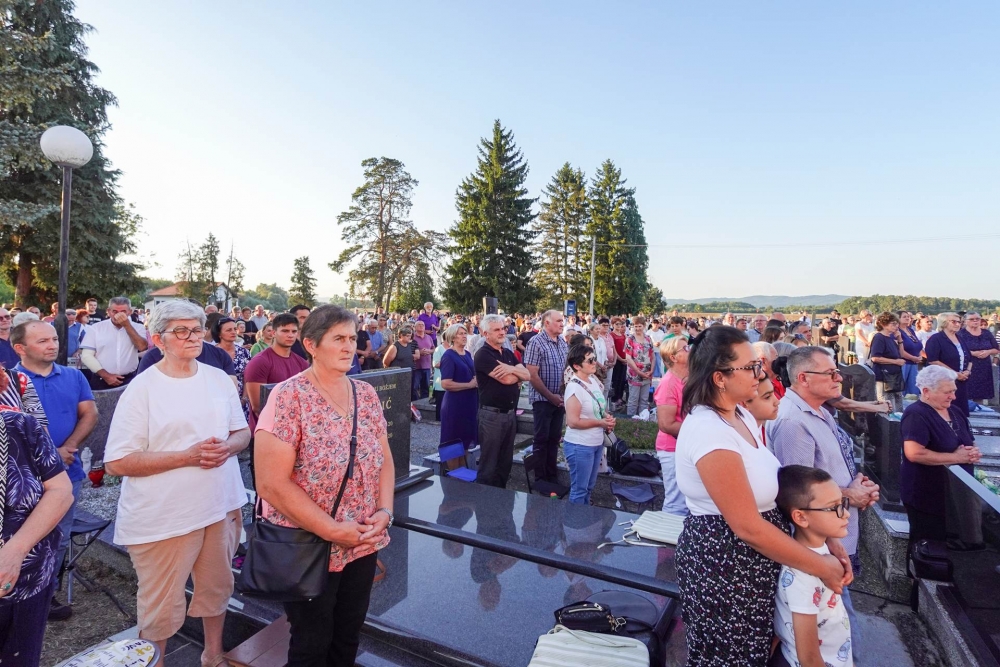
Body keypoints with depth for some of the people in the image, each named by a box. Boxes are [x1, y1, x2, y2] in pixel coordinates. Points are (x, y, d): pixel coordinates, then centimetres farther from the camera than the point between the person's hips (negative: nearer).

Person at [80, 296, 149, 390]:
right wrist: (106, 375, -10)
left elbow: (142, 347, -12)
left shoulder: (138, 328, 5)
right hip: (101, 381, 0)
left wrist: (127, 325, -12)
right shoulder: (95, 328, 3)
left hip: (128, 381, 0)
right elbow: (86, 356, -1)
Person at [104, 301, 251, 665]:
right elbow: (117, 462, -13)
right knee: (160, 608, 12)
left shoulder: (219, 378, 3)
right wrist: (187, 456, -22)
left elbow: (243, 431, 10)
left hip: (222, 505, 5)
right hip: (163, 517, -4)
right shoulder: (142, 388, -12)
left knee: (217, 590, 21)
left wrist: (228, 447, -13)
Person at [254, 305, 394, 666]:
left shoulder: (366, 394, 0)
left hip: (363, 544, 5)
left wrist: (384, 512, -10)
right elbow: (271, 484, -21)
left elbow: (384, 460, 6)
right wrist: (334, 531, -20)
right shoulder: (288, 397, -17)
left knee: (348, 638, 22)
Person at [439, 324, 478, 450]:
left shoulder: (468, 354, 11)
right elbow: (445, 384, -20)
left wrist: (476, 380, 4)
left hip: (470, 401, 7)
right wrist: (470, 385, -15)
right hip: (455, 403, -7)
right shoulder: (448, 356, -11)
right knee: (455, 441, 2)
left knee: (468, 437, 14)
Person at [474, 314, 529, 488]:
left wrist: (511, 369, -16)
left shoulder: (508, 353, 13)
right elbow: (505, 379, -21)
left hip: (510, 413, 8)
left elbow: (527, 375, 4)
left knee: (506, 461, 17)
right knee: (488, 464, 3)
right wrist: (518, 374, 0)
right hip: (491, 415, -7)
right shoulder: (483, 354, -12)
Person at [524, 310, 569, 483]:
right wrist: (551, 396, -15)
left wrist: (564, 394, 5)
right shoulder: (536, 342, -14)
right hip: (542, 399, -6)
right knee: (542, 439, 4)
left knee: (555, 438, 14)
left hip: (559, 399, 6)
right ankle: (540, 478, 18)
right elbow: (532, 375, -17)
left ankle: (552, 475, 28)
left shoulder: (563, 343, 6)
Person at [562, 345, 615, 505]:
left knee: (589, 486, 22)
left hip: (597, 443, 8)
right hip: (580, 445, -8)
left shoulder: (594, 380, 4)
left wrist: (607, 417, -3)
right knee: (579, 489, 7)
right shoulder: (574, 387, -22)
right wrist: (601, 422, -17)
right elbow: (573, 422, -24)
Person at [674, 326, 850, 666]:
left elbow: (775, 491, 8)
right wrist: (822, 566, -15)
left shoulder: (742, 416, 2)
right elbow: (748, 526, -26)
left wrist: (825, 539, 0)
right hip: (724, 564, -9)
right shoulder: (709, 432, -29)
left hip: (752, 561, 9)